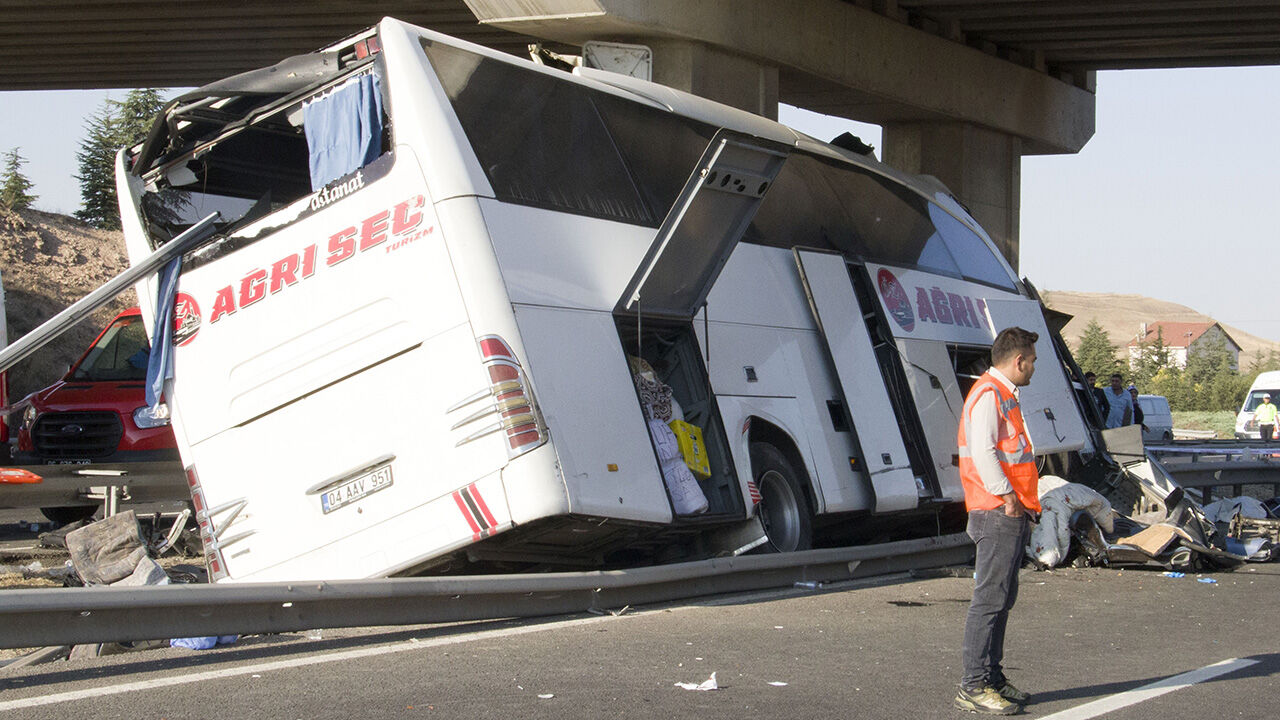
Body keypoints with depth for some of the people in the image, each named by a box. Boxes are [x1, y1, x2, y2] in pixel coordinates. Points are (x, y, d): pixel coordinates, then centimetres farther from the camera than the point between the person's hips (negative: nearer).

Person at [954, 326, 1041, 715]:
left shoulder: (1003, 395, 22)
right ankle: (973, 686, -10)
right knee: (990, 599, -11)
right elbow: (983, 452, -21)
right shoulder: (988, 394, -11)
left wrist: (1024, 501, 17)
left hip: (1012, 513, 11)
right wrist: (1007, 498, -20)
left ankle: (992, 678, 19)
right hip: (996, 513, -11)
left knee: (1002, 598, 13)